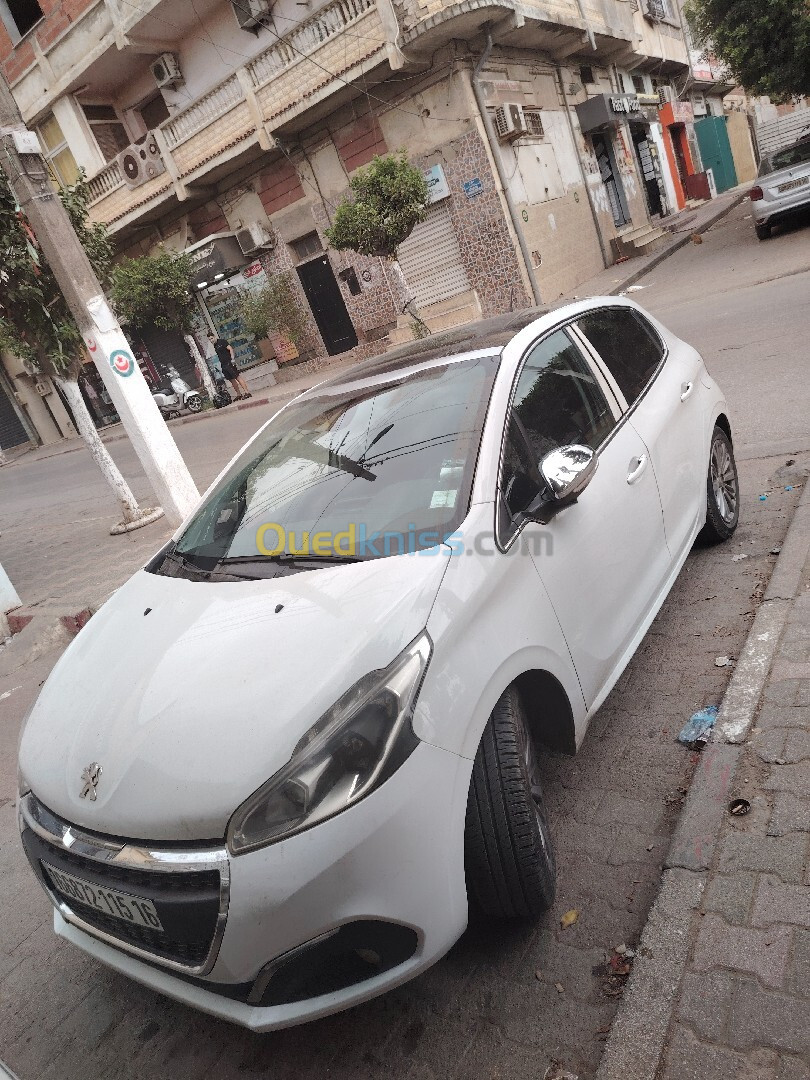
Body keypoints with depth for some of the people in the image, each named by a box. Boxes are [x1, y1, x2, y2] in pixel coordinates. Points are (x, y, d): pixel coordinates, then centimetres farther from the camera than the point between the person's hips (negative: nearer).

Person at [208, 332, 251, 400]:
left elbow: (230, 349, -10)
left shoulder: (221, 341, -3)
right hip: (223, 365, 8)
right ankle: (239, 394, 14)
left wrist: (232, 358, -20)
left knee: (237, 377, -11)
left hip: (229, 363, -8)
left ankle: (247, 392, -15)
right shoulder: (215, 346, 17)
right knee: (232, 380, 8)